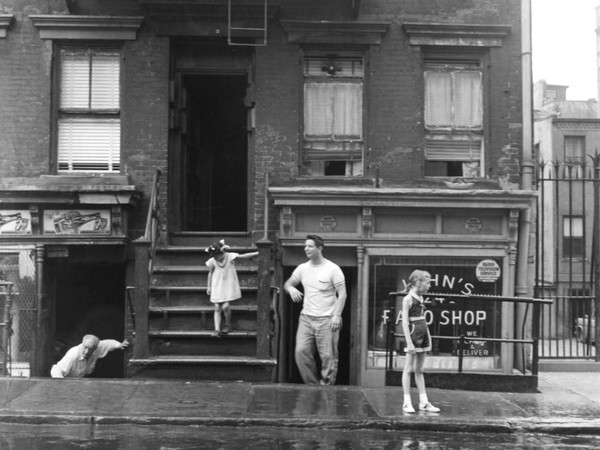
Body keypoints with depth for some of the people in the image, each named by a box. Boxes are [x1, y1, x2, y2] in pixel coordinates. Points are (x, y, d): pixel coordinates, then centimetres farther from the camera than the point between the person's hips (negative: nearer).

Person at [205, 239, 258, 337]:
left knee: (225, 306, -12)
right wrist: (209, 287, 11)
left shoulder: (230, 256, -15)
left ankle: (228, 325, 13)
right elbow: (210, 273, 6)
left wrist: (258, 253, -24)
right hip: (217, 286, 2)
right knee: (217, 308, 0)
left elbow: (244, 256, -17)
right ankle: (217, 329, 3)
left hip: (228, 285, -2)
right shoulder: (212, 261, -8)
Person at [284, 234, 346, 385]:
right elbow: (287, 284, 19)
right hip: (306, 318, 4)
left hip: (327, 320, -4)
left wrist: (337, 315, -16)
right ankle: (313, 384, 7)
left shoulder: (333, 269, -4)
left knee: (328, 356, -4)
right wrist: (291, 289, -6)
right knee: (301, 351, -6)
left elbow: (342, 294, -6)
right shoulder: (302, 268, 10)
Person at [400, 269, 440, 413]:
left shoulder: (421, 298, 12)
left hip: (423, 335, 8)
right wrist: (409, 342, -18)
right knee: (409, 369, -1)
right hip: (413, 335, -8)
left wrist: (428, 336, 14)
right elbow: (405, 322, -14)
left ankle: (423, 402, 13)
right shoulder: (408, 299, -11)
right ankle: (407, 403, 3)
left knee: (419, 370, 11)